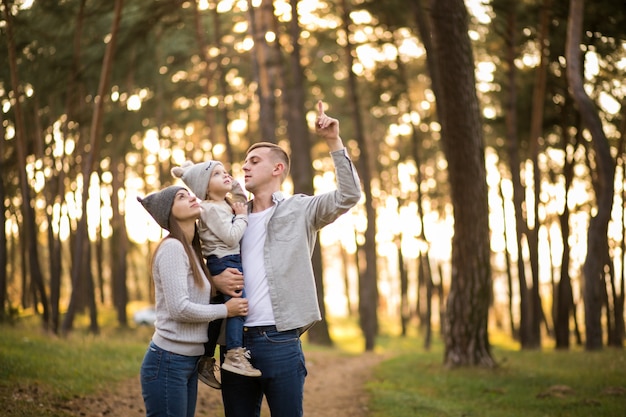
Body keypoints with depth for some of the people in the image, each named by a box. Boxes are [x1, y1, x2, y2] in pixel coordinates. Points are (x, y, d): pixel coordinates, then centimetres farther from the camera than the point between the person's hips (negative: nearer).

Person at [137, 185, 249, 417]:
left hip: (190, 361, 9)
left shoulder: (192, 250, 14)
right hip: (168, 362, -9)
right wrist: (225, 310, -9)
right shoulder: (172, 248, -13)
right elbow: (179, 308, -20)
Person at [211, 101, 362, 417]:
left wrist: (333, 141, -14)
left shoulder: (299, 210, 4)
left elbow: (349, 196, -10)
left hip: (280, 342, -4)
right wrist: (215, 279, -4)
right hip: (236, 341, 4)